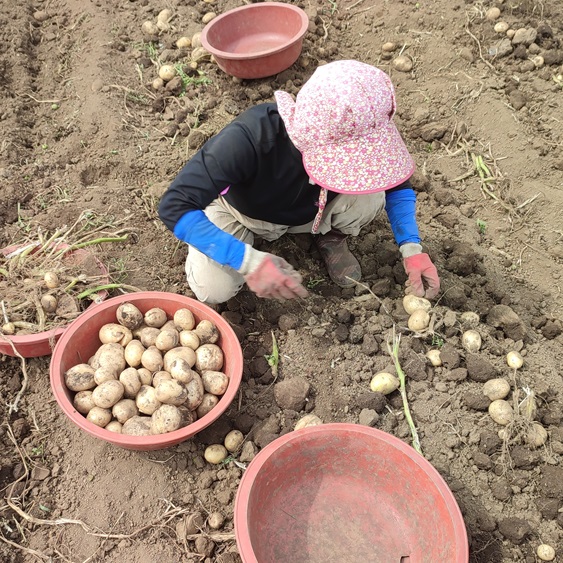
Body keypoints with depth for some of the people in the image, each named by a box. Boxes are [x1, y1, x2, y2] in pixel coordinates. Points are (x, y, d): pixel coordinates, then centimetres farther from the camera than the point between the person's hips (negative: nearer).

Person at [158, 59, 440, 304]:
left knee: (371, 193, -28)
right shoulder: (248, 138, -41)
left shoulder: (353, 134, -29)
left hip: (307, 211, 2)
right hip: (241, 212, -1)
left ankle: (331, 237, 6)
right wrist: (249, 261, -50)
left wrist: (411, 247, -26)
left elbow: (396, 183, -10)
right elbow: (174, 206, -40)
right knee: (213, 290, -25)